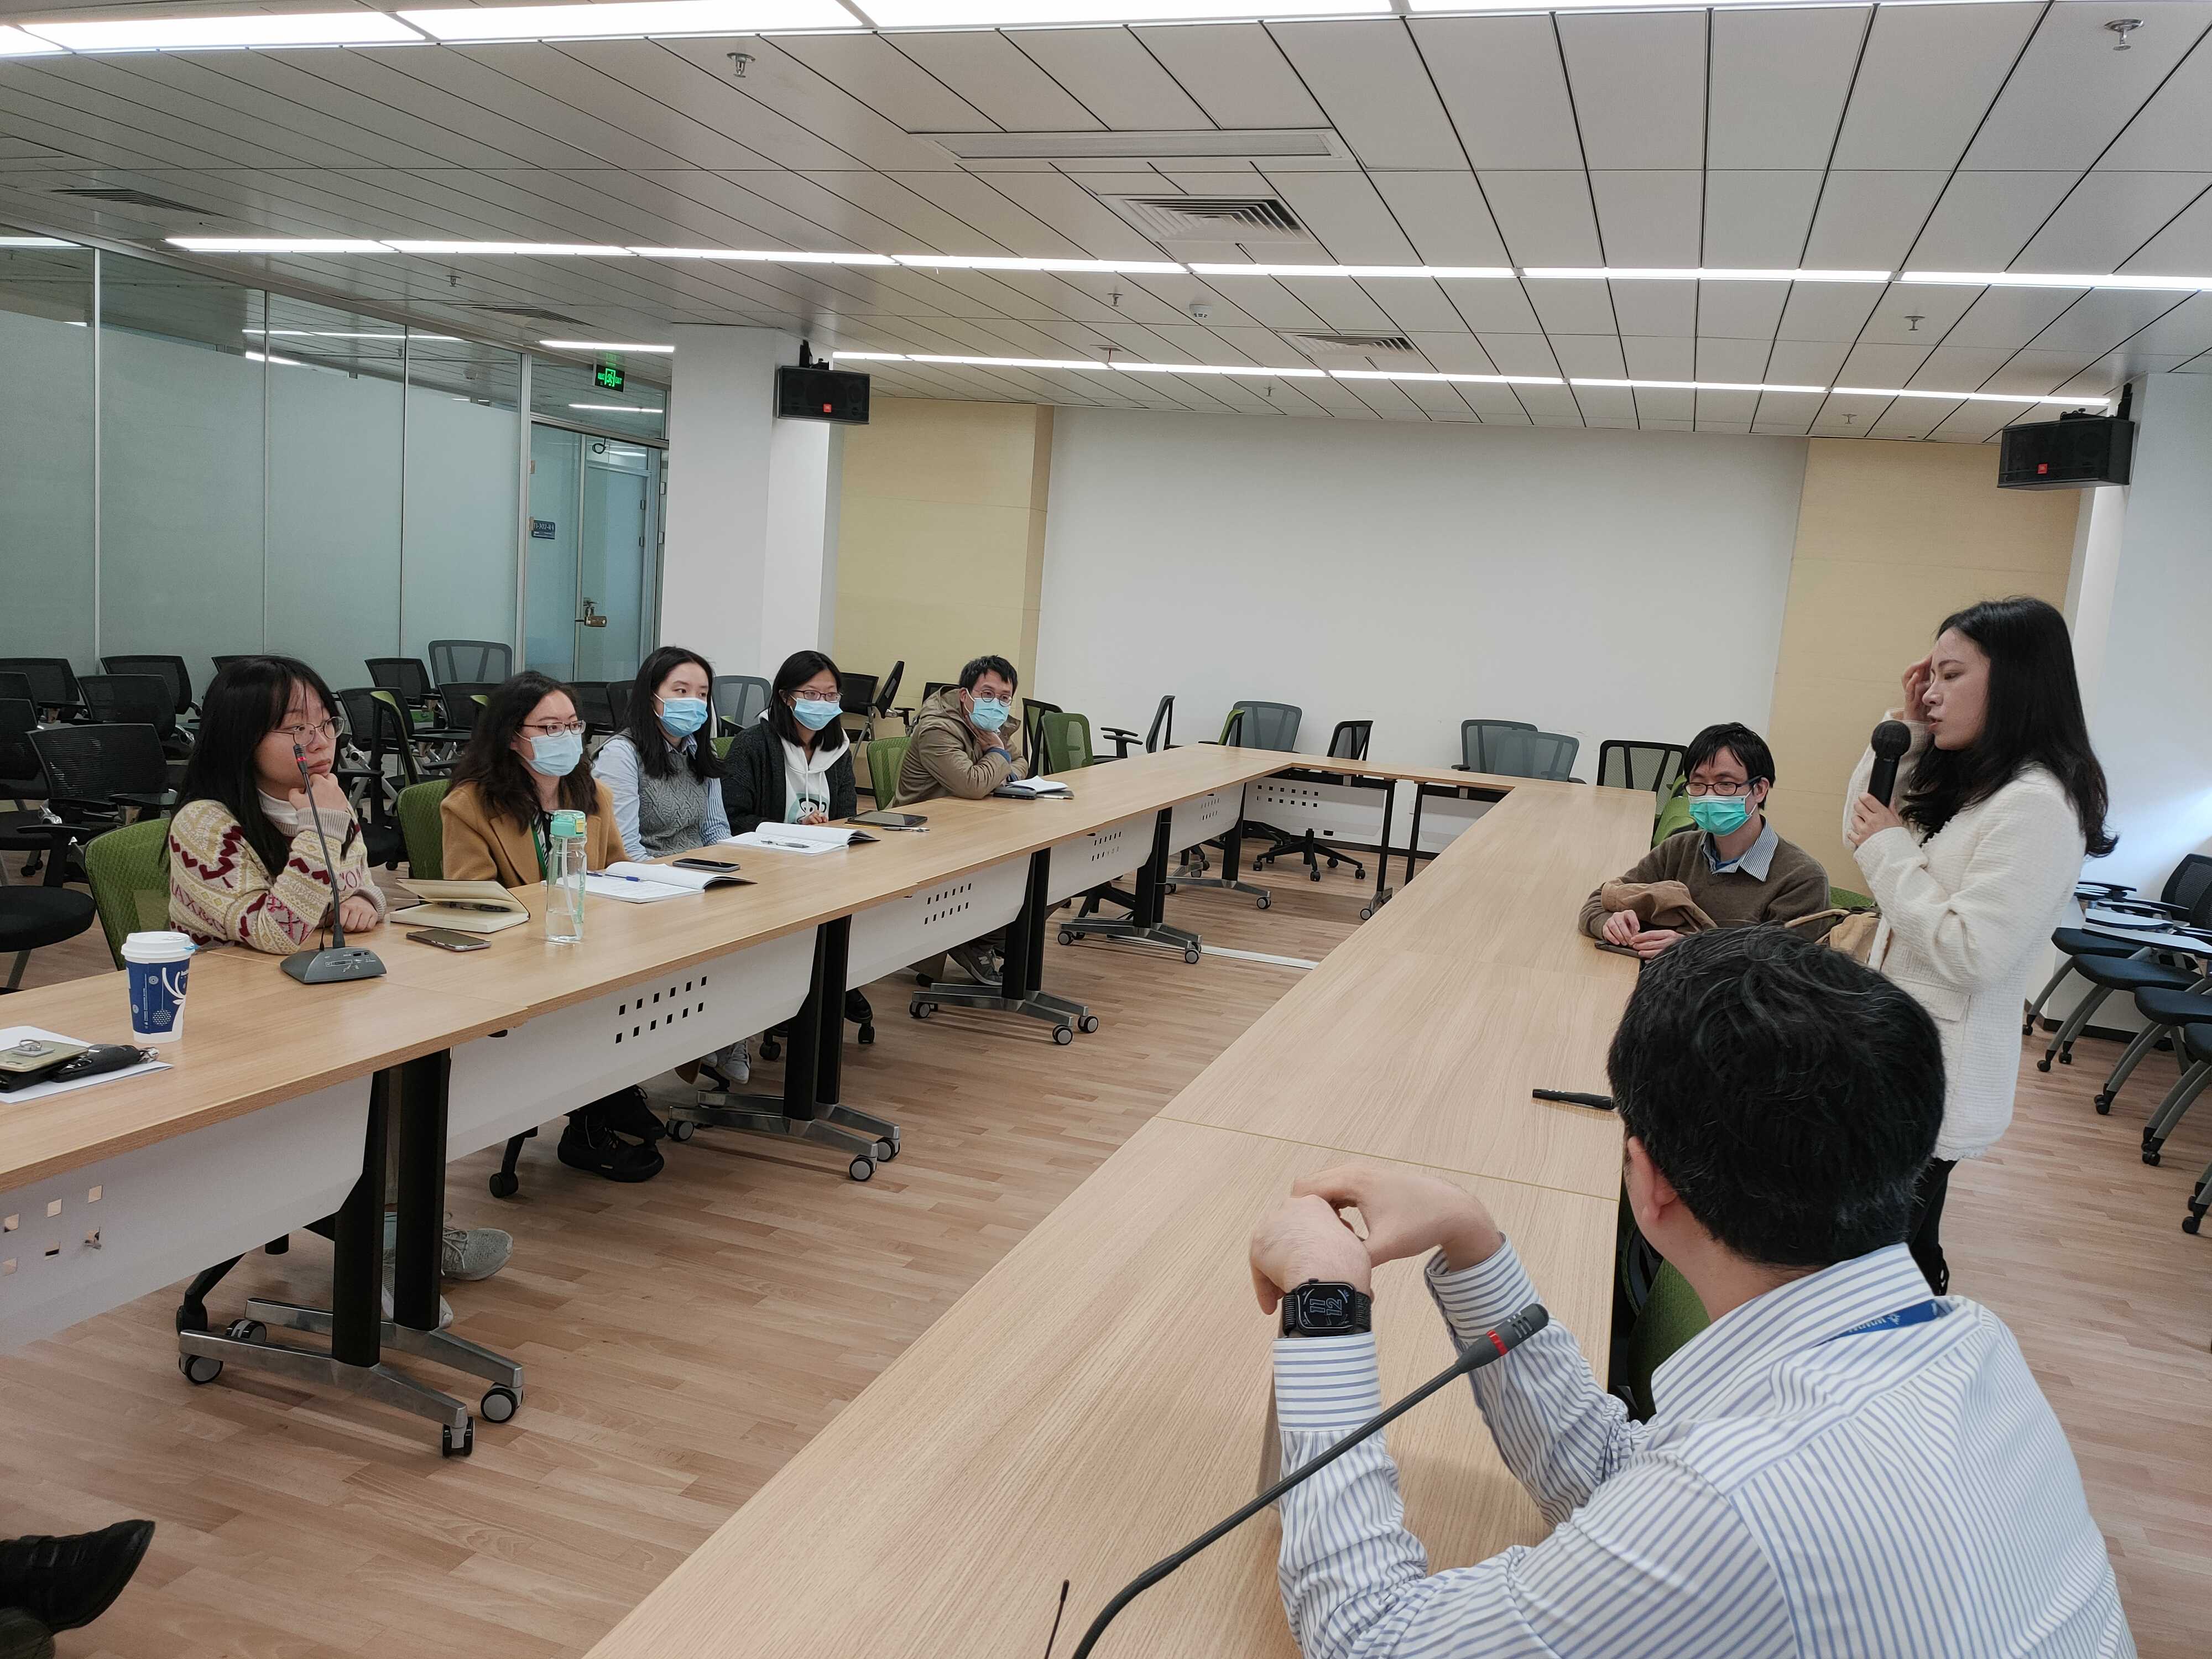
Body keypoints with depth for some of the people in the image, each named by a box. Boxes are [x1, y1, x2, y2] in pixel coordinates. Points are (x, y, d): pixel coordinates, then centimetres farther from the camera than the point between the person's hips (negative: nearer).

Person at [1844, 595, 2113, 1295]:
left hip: (1937, 1074, -9)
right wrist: (1904, 731, 7)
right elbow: (1862, 830, 20)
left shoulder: (2037, 806, -21)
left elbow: (1971, 954, -25)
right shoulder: (1968, 784, 9)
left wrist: (1890, 849, -16)